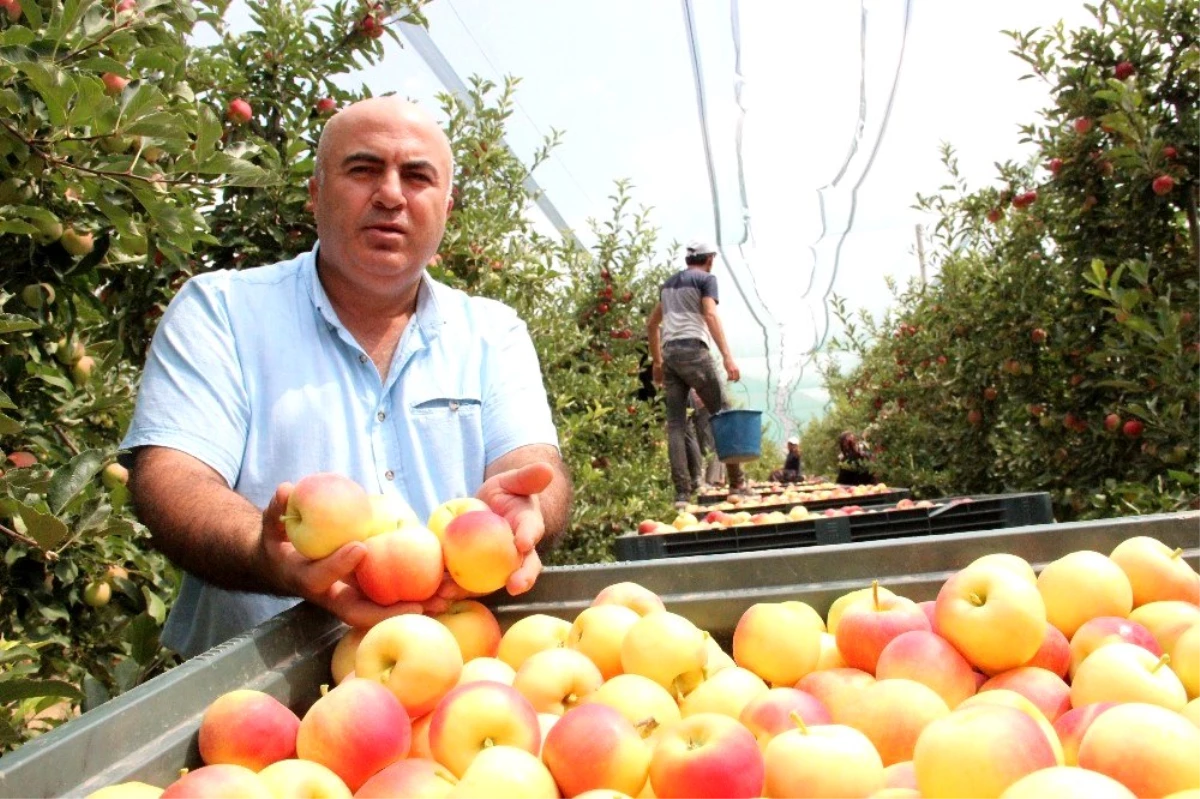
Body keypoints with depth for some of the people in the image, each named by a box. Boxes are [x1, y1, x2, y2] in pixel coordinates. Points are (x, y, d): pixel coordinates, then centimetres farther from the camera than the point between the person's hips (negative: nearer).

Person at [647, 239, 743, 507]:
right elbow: (710, 316, -12)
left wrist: (657, 361, 33)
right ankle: (736, 483, 0)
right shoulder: (706, 278, 3)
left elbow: (651, 324, 28)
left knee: (675, 424, 0)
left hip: (669, 353, 6)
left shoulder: (669, 283, 24)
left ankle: (682, 493, -6)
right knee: (722, 412, 2)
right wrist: (727, 357, -19)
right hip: (693, 349, -6)